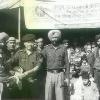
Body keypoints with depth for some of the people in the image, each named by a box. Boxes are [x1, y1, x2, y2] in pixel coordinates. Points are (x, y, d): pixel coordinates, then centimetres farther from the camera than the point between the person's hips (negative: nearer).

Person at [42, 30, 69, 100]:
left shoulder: (63, 48, 4)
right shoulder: (46, 48, 6)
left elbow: (66, 63, 6)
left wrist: (67, 77, 3)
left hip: (60, 74, -1)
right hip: (50, 74, 1)